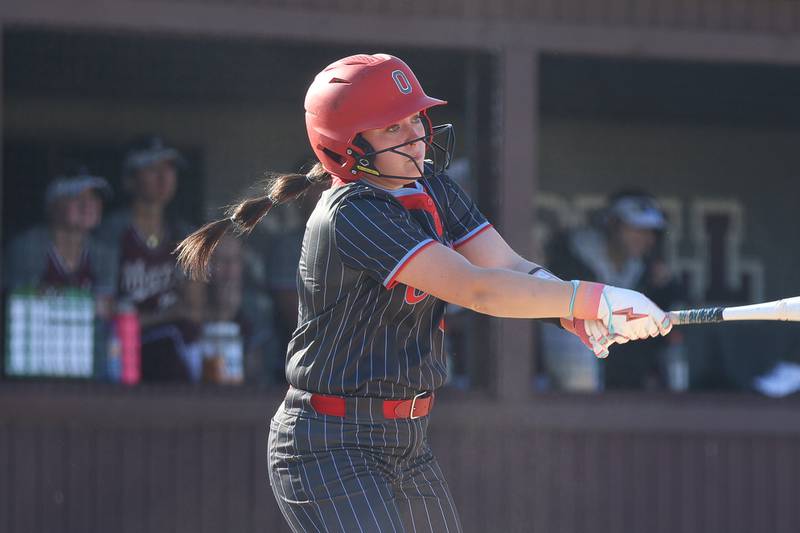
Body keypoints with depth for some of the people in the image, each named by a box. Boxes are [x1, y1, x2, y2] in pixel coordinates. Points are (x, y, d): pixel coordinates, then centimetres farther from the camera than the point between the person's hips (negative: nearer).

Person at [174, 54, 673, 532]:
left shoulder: (431, 188, 7)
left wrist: (586, 318, -21)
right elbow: (477, 290, -27)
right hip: (331, 448, -9)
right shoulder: (351, 215, -20)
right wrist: (598, 299, -27)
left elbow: (510, 267, -1)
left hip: (410, 444, 9)